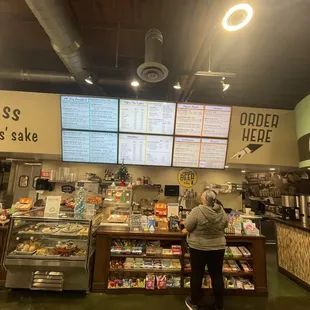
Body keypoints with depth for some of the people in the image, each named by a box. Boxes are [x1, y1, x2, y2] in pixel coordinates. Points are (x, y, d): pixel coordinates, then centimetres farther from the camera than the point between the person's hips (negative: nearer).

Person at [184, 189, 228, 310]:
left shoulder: (197, 211, -21)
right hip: (218, 247, 4)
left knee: (197, 274, 12)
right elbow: (224, 225, 9)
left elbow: (187, 227, -13)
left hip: (198, 247, -3)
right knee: (217, 275, 15)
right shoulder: (221, 211, -8)